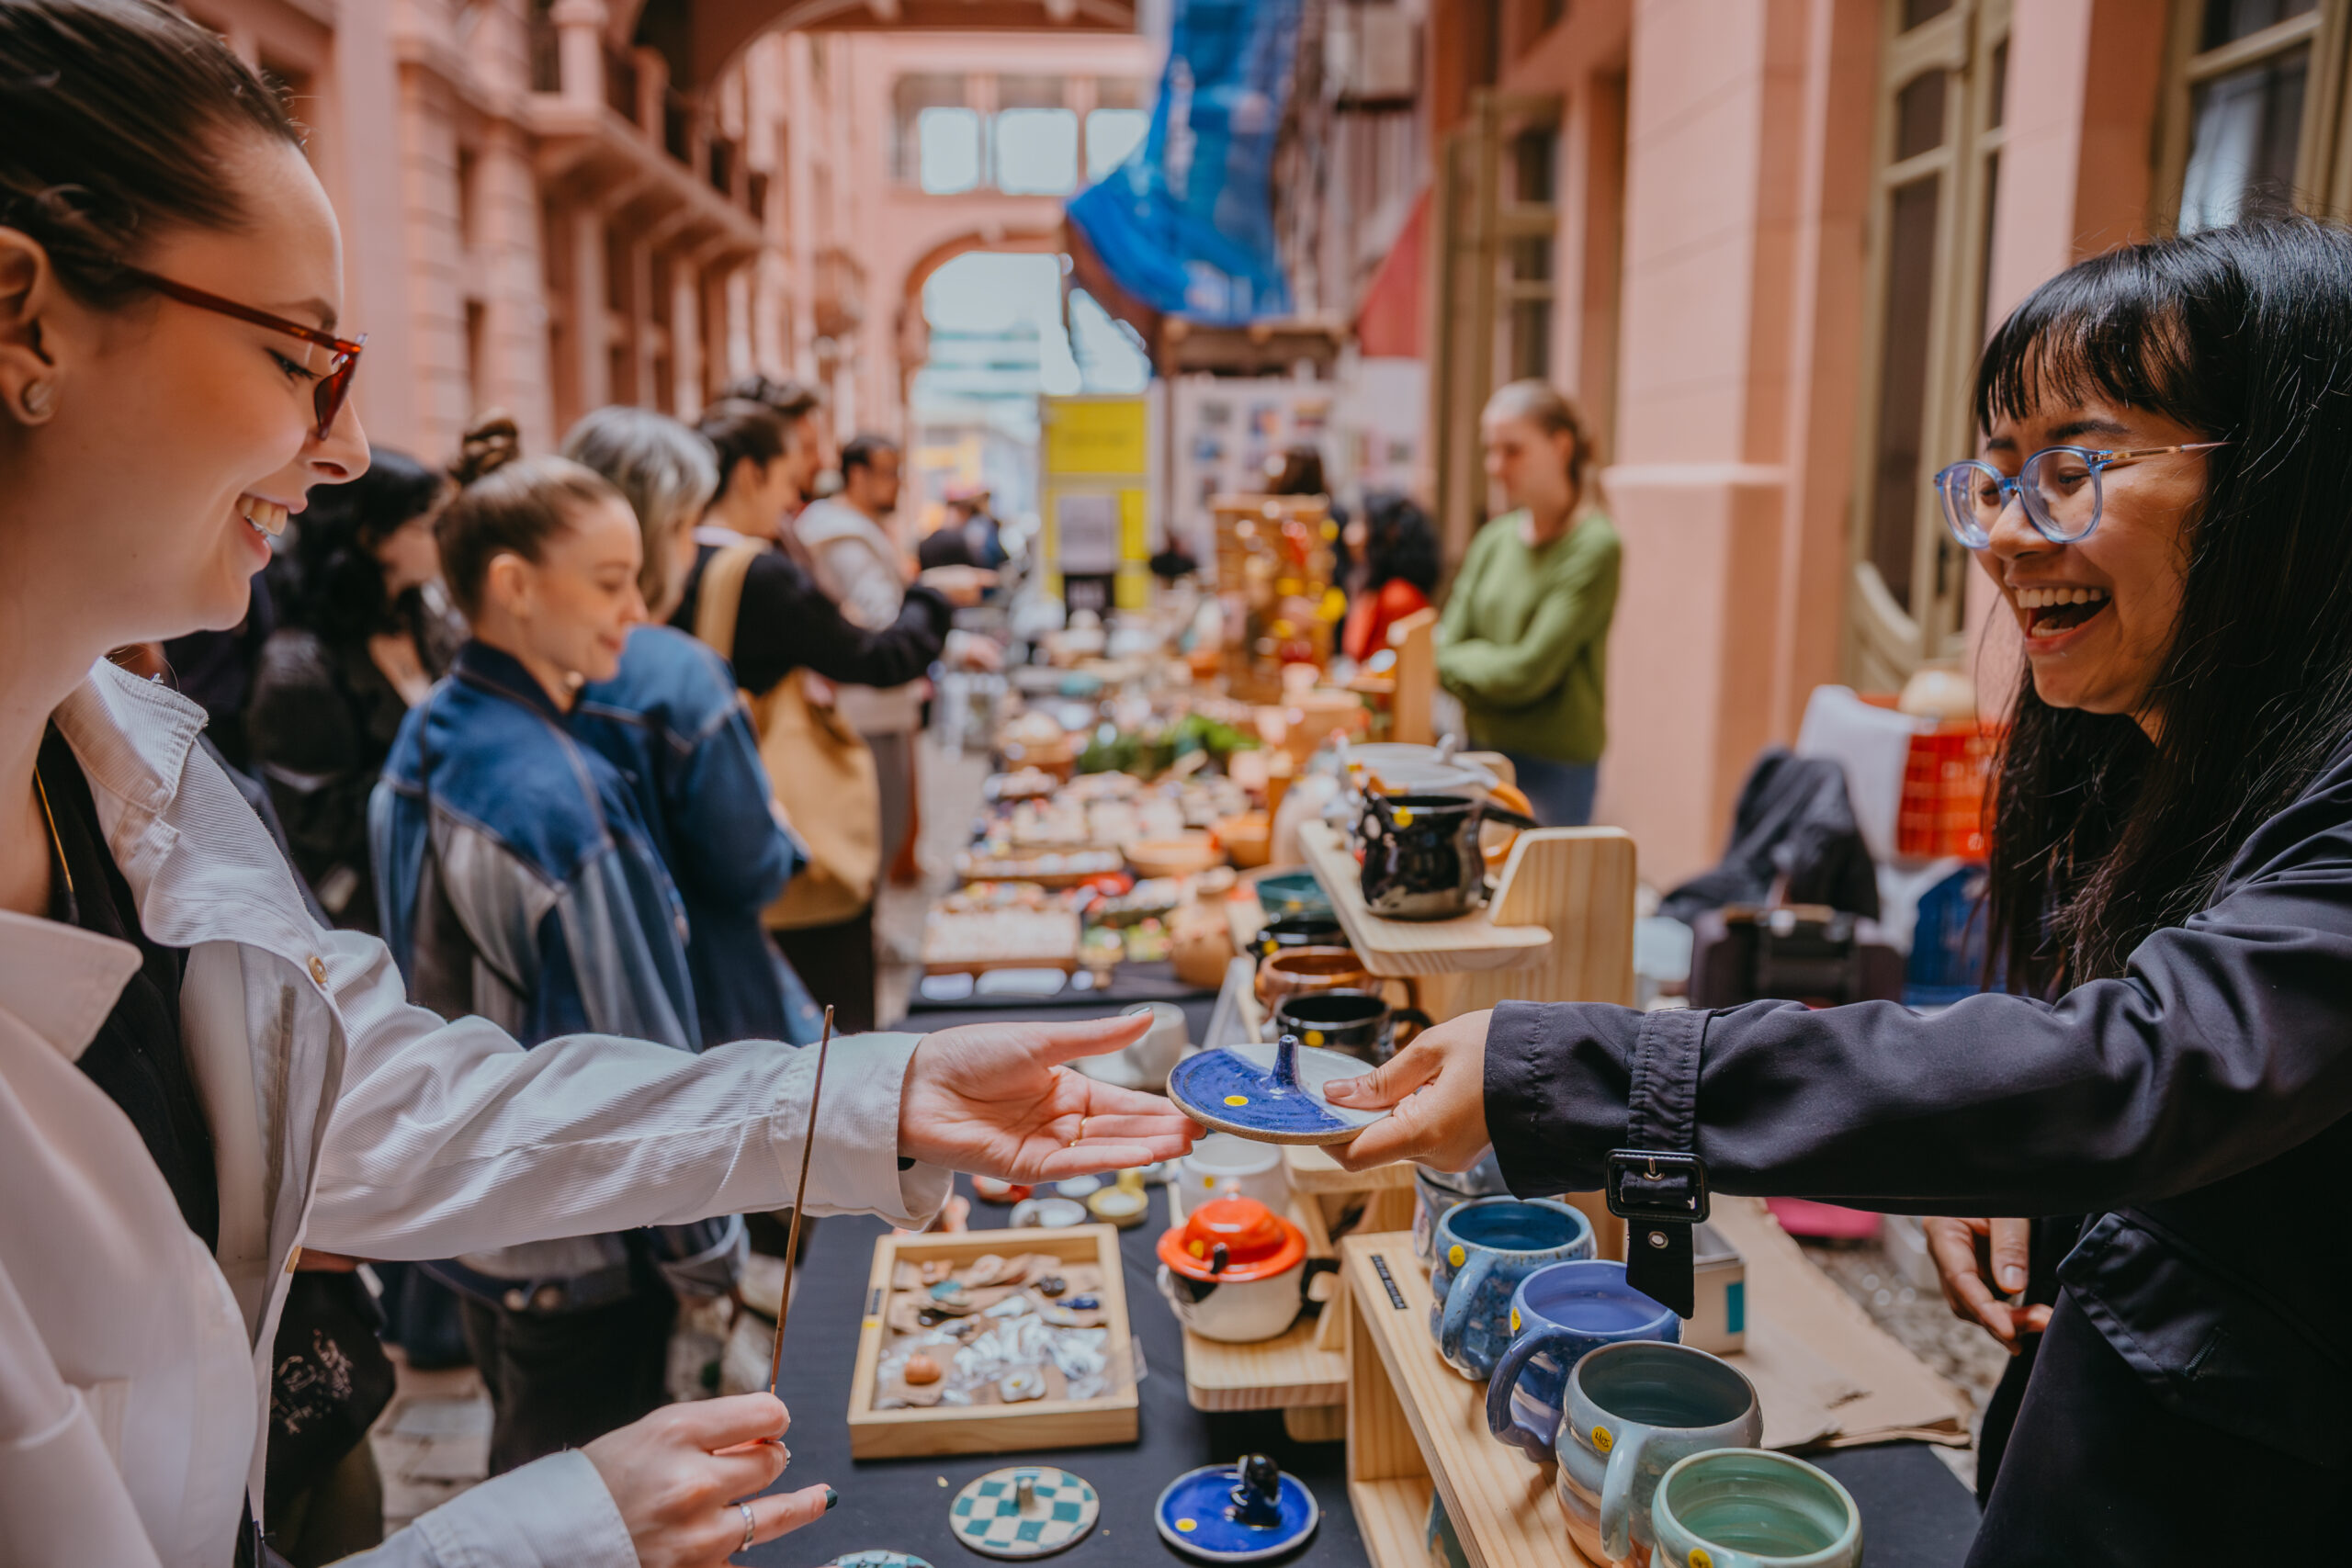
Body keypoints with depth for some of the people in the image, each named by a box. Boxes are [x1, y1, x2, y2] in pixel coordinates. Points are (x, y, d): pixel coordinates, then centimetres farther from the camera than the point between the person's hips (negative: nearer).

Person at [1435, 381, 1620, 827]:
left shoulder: (1595, 547, -11)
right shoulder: (1493, 539, 9)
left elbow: (1530, 669, -15)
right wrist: (1490, 665, -14)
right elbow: (1446, 646, 5)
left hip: (1555, 767, -6)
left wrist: (1453, 661, -2)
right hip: (1483, 749, 6)